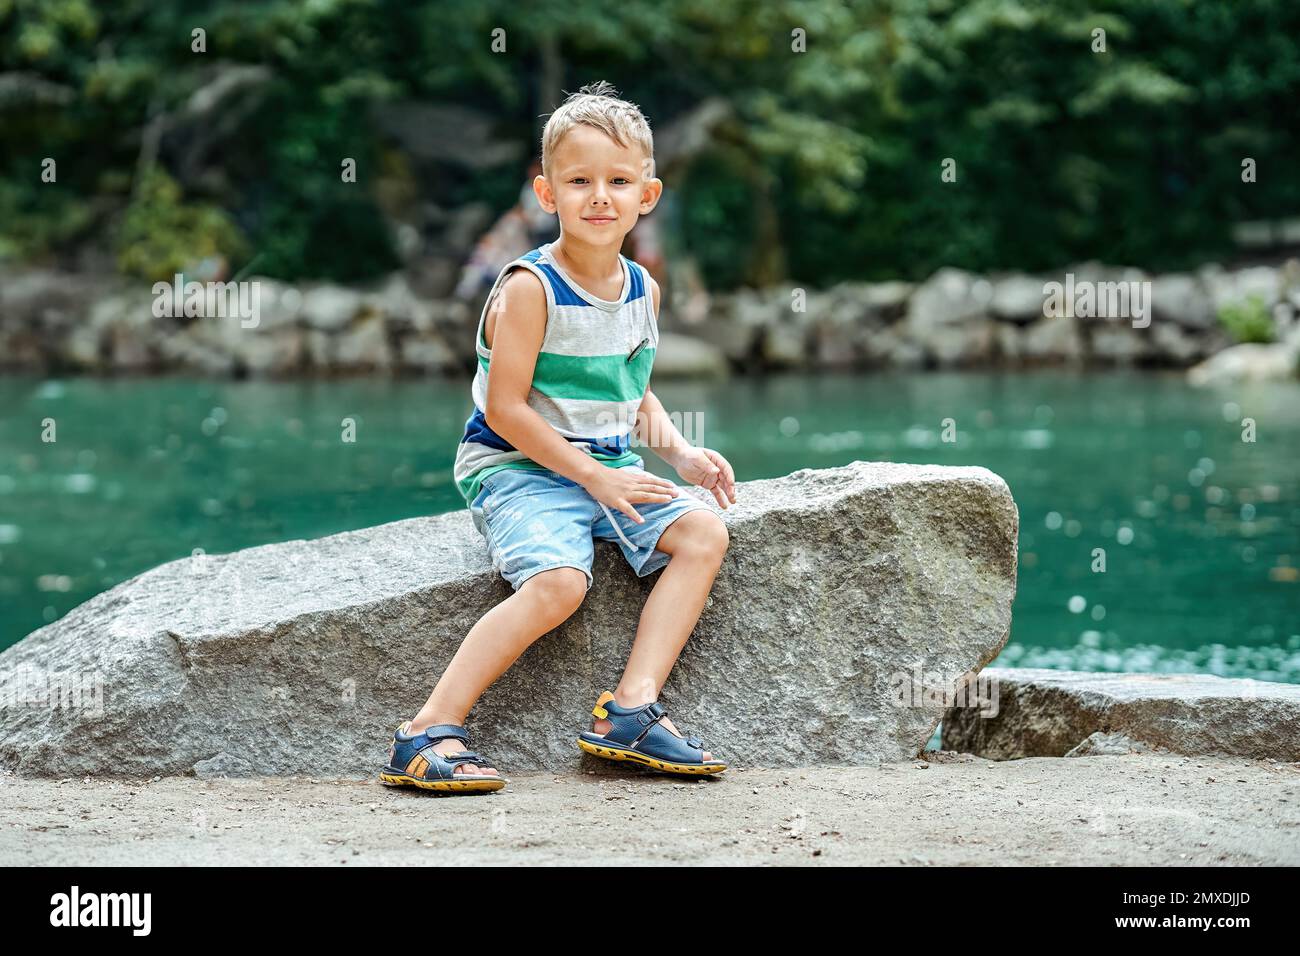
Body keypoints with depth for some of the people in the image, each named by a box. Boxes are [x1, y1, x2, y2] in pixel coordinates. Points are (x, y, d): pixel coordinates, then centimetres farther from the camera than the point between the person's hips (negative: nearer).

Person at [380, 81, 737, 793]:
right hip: (516, 469, -7)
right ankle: (428, 733, -25)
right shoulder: (530, 289, -14)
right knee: (559, 582, -30)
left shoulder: (642, 291, 8)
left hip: (608, 468, 7)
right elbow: (505, 409, -16)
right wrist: (591, 475, -17)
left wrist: (681, 453, 4)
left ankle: (632, 707, -20)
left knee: (704, 533, -14)